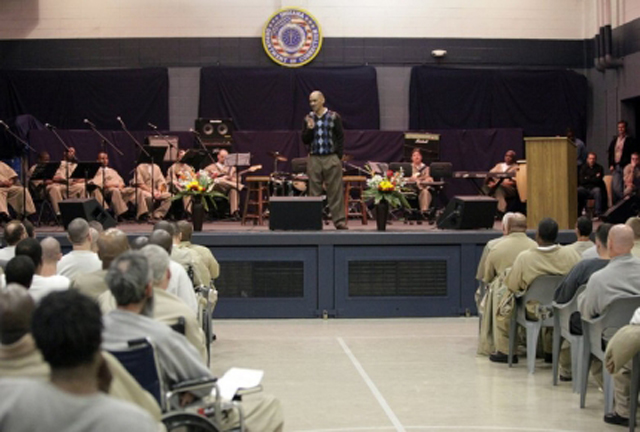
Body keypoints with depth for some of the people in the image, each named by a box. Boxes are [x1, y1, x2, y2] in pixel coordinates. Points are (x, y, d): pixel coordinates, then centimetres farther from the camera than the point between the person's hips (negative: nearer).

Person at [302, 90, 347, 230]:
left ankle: (339, 220, -2)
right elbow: (305, 140, 9)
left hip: (331, 158, -3)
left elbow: (340, 138, 3)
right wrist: (309, 128, -10)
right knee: (314, 192, 3)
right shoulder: (308, 119, 10)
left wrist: (338, 157, -4)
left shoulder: (334, 117, 2)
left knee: (335, 191, -3)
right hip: (314, 159, 3)